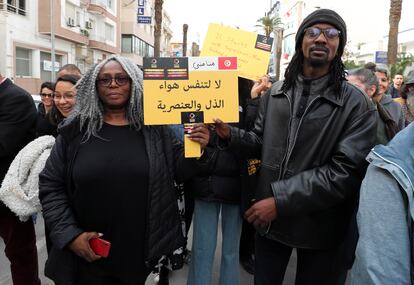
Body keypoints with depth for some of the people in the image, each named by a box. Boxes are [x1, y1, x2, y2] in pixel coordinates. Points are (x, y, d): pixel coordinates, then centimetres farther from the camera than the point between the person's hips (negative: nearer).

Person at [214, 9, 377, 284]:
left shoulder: (357, 104, -11)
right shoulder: (276, 92, 3)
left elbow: (346, 171, -20)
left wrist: (281, 200, -24)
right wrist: (231, 134, -12)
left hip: (319, 226, -3)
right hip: (268, 217, 4)